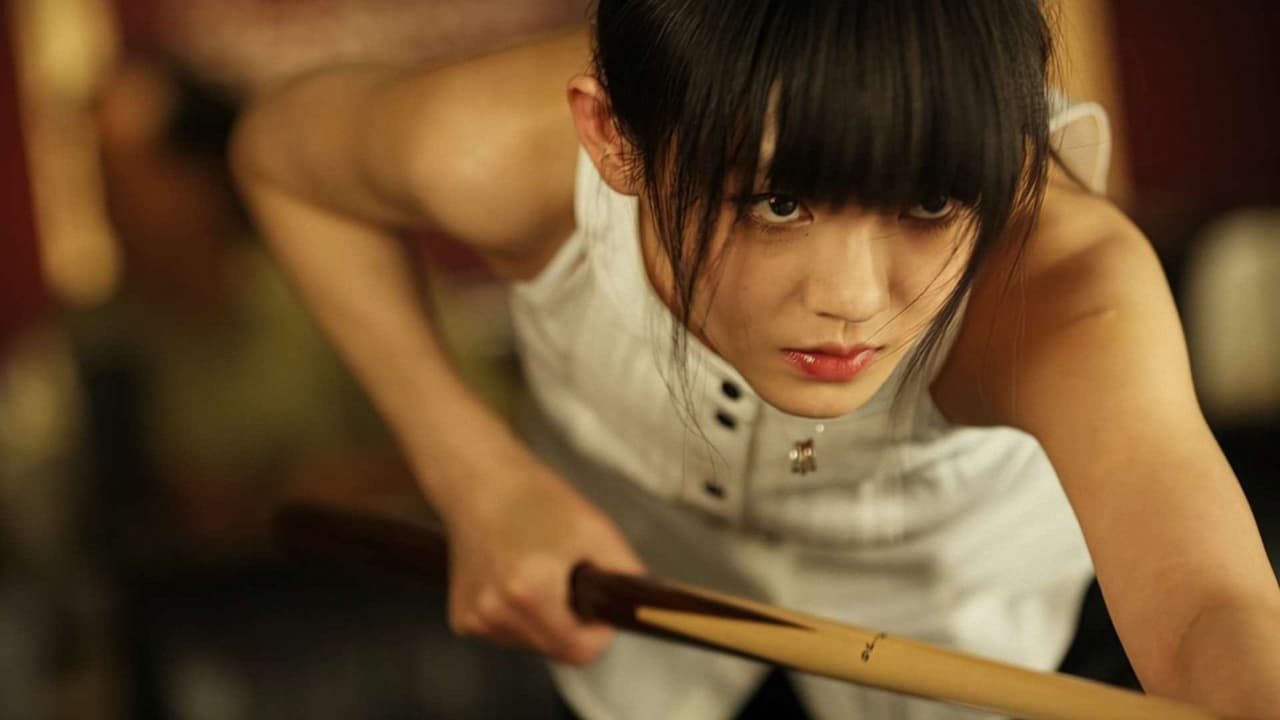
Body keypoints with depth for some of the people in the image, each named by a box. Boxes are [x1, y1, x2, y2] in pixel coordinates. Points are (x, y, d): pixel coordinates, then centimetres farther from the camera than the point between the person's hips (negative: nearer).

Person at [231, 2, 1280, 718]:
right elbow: (279, 153, -16)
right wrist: (478, 475, -24)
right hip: (626, 526, 1)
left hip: (945, 561, -1)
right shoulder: (506, 150, -39)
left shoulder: (1063, 278, -46)